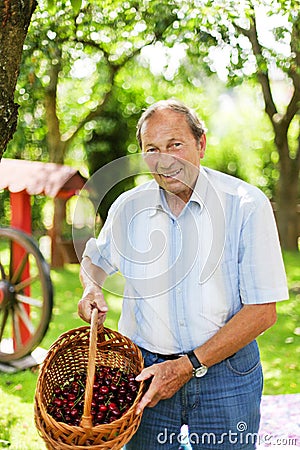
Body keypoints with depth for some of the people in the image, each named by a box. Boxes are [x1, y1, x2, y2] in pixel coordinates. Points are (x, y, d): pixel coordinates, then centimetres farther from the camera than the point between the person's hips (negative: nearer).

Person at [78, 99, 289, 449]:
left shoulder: (246, 204, -13)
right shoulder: (128, 207, -2)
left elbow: (263, 311, -14)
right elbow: (94, 258, 18)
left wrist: (188, 366, -16)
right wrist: (91, 287, -5)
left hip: (226, 369, -2)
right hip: (145, 368, 3)